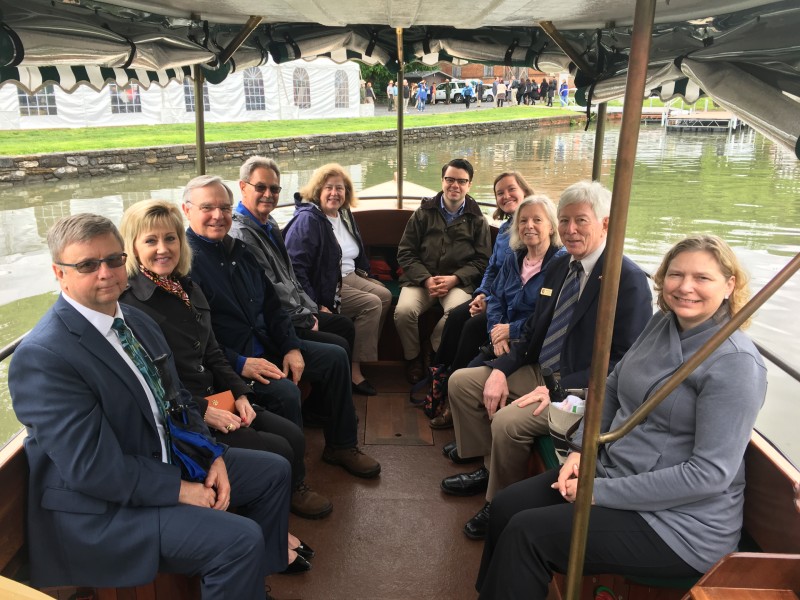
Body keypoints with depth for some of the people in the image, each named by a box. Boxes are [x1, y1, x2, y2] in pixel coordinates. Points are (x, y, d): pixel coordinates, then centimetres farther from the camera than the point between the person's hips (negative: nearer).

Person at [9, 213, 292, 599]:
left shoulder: (136, 320, 4)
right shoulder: (43, 355, -23)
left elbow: (177, 400, 10)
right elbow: (93, 468, -26)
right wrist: (179, 490, -19)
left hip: (165, 459, 9)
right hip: (99, 506, -9)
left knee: (273, 470, 12)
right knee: (240, 539, -23)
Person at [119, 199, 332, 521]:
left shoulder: (187, 288, 9)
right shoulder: (128, 304, -17)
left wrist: (240, 393, 1)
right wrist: (202, 411, -19)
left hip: (214, 398, 8)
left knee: (293, 436, -1)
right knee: (277, 451, -13)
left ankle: (295, 492, 28)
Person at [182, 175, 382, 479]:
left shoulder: (238, 249, 11)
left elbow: (271, 304, 13)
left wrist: (291, 346, 1)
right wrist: (239, 364, -25)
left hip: (266, 342, 9)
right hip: (228, 360, -8)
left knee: (335, 356, 5)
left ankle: (341, 446, 18)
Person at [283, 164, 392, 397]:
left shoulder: (344, 214, 10)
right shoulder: (307, 219, -18)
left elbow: (355, 253, 28)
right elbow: (295, 266, -27)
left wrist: (362, 272, 11)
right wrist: (315, 305, -30)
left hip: (349, 277, 9)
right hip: (326, 286, -9)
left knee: (384, 295, 0)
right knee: (371, 304, -19)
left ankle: (362, 357, 10)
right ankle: (354, 371, -12)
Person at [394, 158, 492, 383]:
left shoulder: (477, 219, 11)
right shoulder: (424, 212, 10)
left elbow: (482, 260, 5)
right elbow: (405, 252, 6)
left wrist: (454, 278, -12)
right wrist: (426, 279, -11)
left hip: (458, 281, -1)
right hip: (421, 278, 1)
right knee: (403, 311, -29)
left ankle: (435, 355, -8)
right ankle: (413, 358, -1)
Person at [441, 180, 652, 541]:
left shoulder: (629, 280, -17)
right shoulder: (559, 267, 8)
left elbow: (624, 361, -20)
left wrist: (559, 389, -26)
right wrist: (500, 369, -4)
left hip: (582, 389, -8)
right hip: (540, 371, 9)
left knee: (508, 421, -29)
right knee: (461, 382, 4)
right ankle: (490, 468, 17)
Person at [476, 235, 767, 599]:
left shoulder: (735, 362, -20)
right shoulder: (662, 324, 2)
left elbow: (710, 473, -23)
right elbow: (611, 388, 12)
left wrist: (602, 492, -20)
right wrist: (581, 449, -3)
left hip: (679, 520, -7)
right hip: (614, 472, 7)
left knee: (526, 533, -15)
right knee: (507, 507, 0)